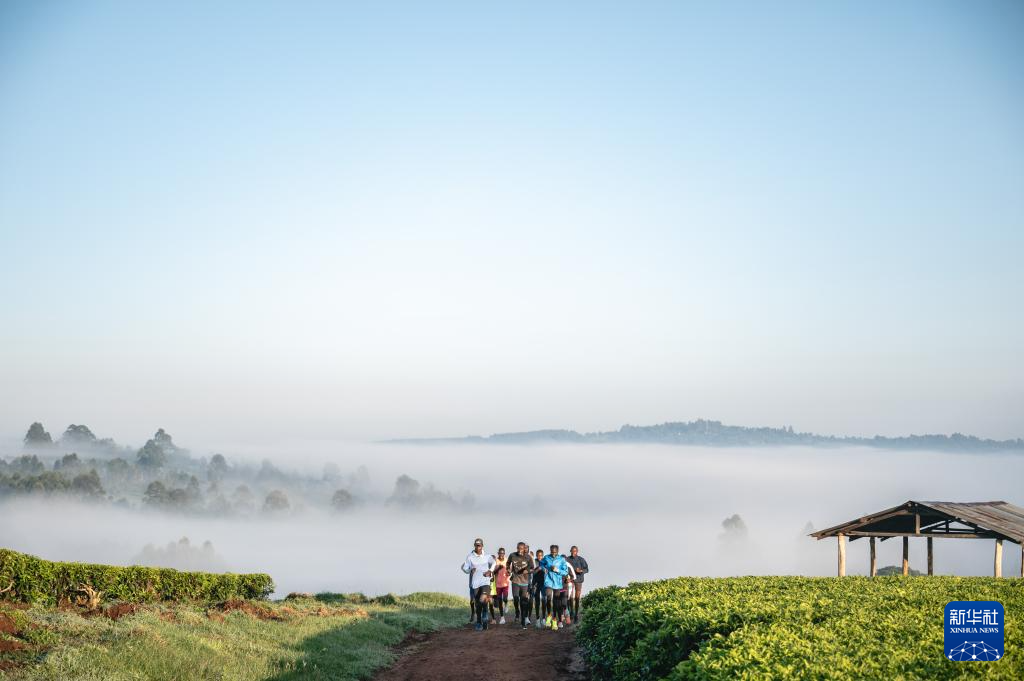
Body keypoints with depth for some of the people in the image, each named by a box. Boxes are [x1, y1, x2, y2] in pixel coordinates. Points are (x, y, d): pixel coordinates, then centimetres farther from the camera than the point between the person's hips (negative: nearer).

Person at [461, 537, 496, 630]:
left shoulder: (487, 556, 3)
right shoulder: (470, 557, -3)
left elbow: (493, 563, 22)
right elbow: (464, 568, 2)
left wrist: (490, 571, 5)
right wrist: (470, 570, -17)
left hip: (485, 581, 0)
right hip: (475, 583, 0)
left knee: (483, 599, -25)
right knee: (478, 604, 5)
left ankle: (485, 613, 4)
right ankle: (479, 623, 20)